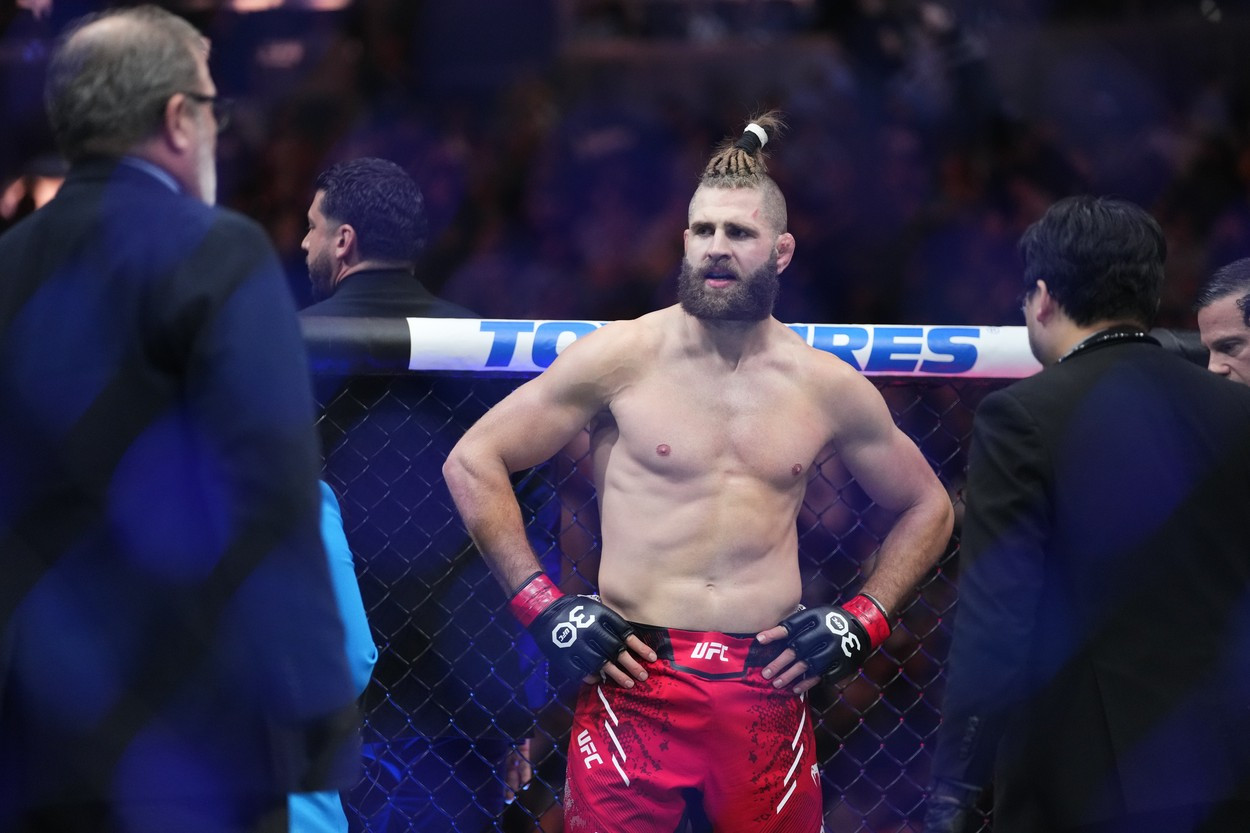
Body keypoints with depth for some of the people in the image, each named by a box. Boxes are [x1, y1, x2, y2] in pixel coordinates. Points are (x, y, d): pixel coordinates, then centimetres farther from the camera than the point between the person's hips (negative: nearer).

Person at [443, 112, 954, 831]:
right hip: (635, 684, -2)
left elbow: (927, 508, 22)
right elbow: (473, 462, 1)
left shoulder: (827, 388, 8)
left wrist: (862, 622, 9)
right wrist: (543, 607, -4)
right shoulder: (622, 357, 0)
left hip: (767, 693, 2)